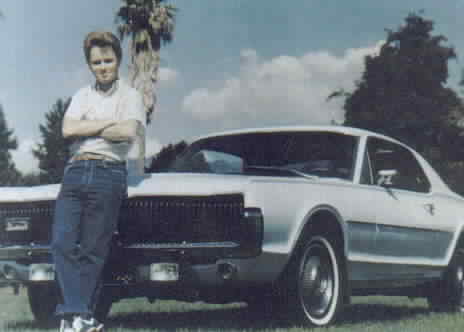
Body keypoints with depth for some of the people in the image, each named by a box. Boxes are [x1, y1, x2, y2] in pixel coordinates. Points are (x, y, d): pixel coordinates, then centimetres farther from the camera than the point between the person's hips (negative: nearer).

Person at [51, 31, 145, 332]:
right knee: (63, 243, -11)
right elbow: (68, 129, 4)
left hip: (108, 174, -4)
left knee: (93, 251, -4)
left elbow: (129, 132, -11)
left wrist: (87, 130, 1)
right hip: (75, 172, 4)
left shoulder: (130, 96, 8)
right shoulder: (83, 95, 20)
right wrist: (110, 123, -1)